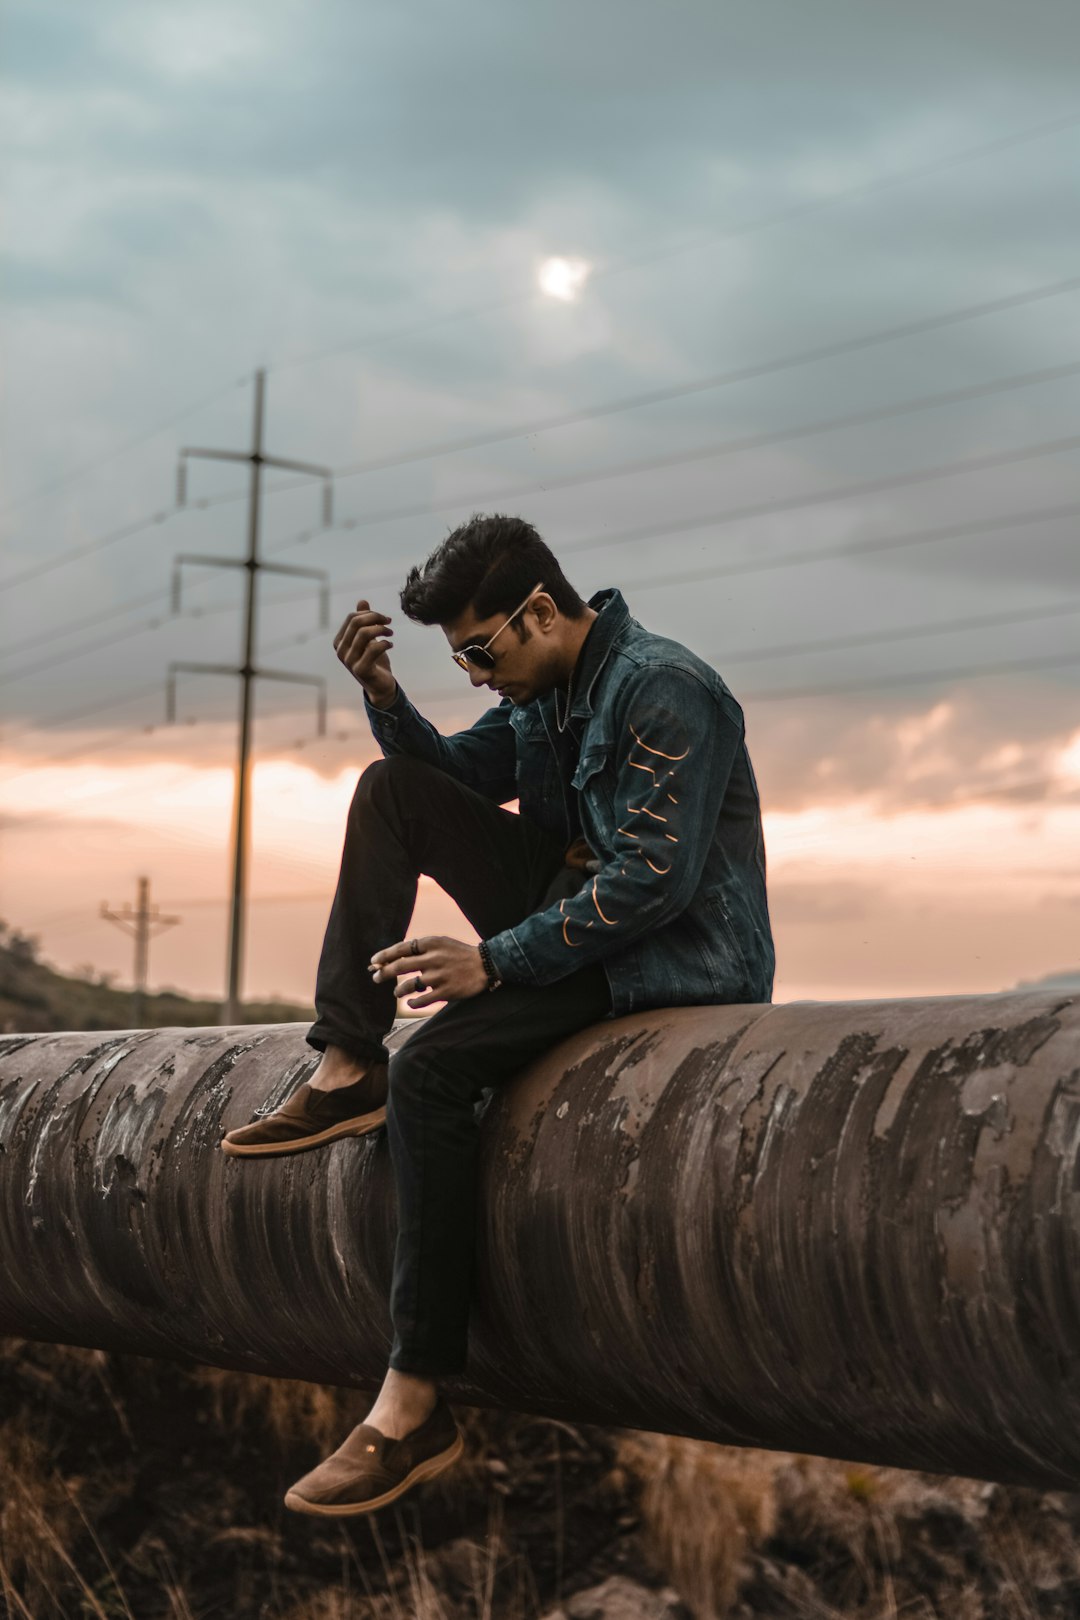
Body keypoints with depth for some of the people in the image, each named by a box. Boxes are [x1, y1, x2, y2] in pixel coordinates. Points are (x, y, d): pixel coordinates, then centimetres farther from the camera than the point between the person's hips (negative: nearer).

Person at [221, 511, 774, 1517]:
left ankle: (415, 1406, -29)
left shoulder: (663, 691, -19)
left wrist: (494, 961, -25)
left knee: (434, 1063, -29)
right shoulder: (549, 686, 10)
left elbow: (654, 881, -26)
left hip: (676, 959, -10)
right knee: (392, 789, 2)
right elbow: (454, 772, 20)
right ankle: (345, 1073, -4)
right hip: (577, 911, 10)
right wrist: (382, 693, 0)